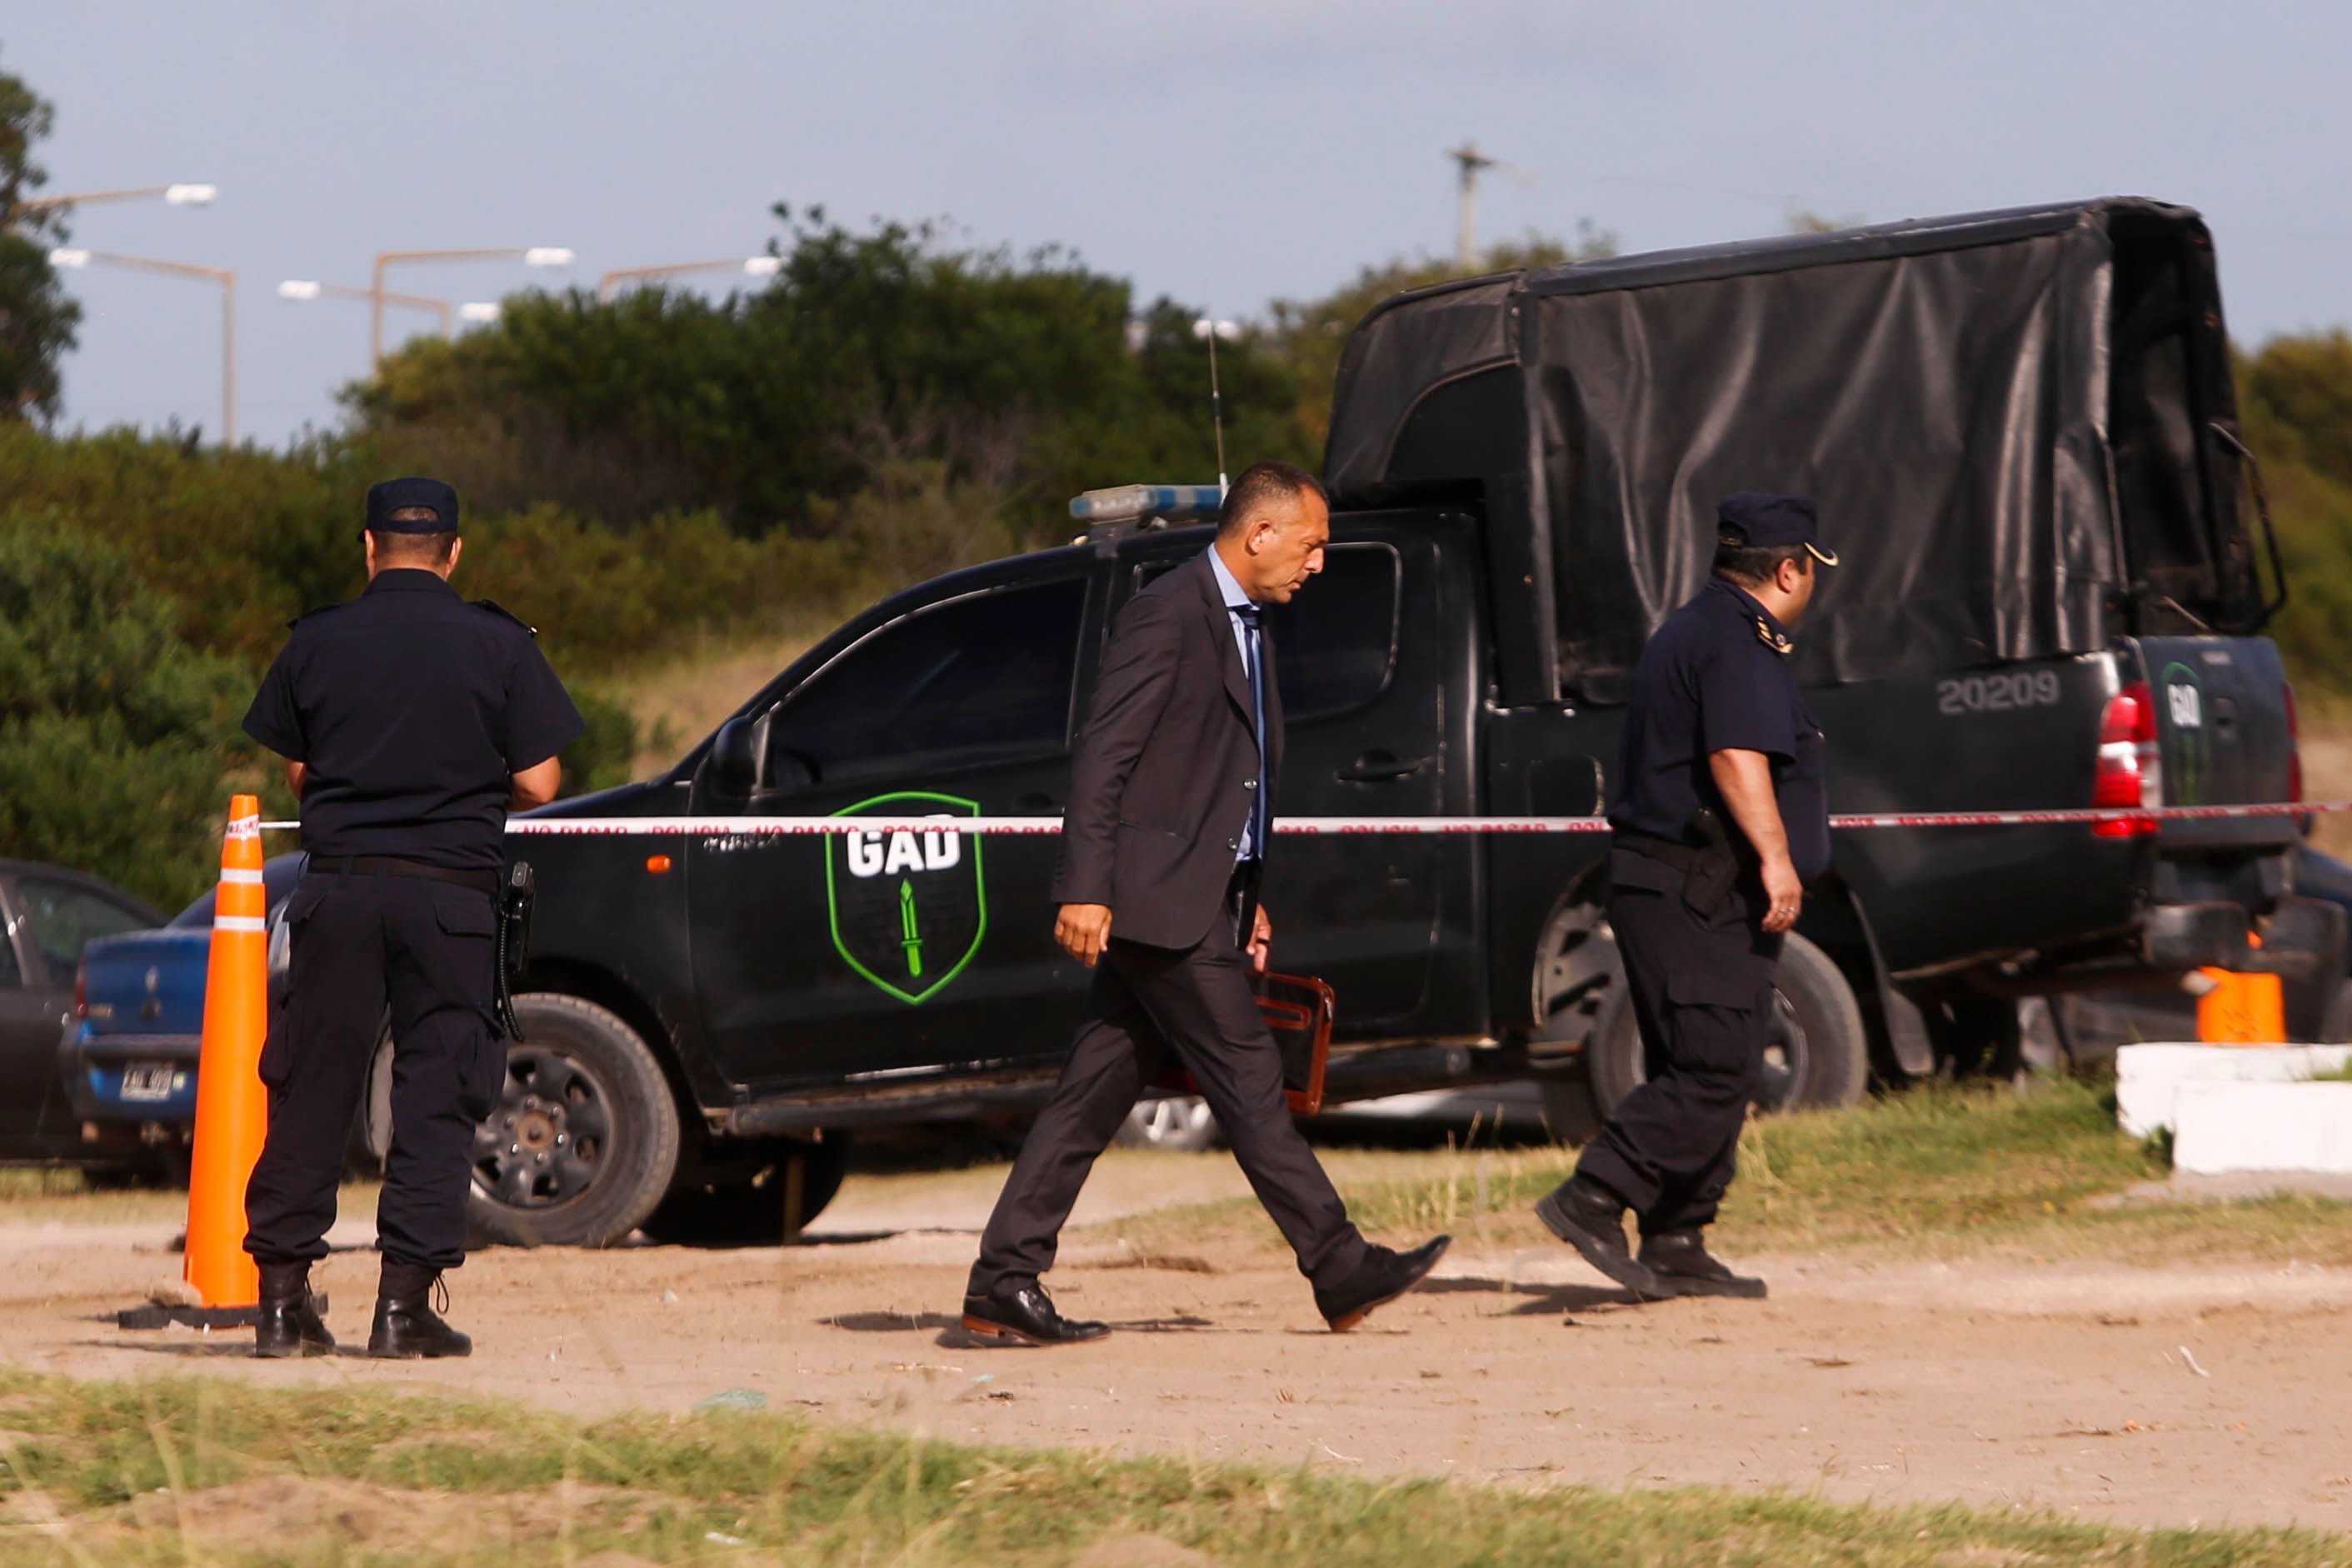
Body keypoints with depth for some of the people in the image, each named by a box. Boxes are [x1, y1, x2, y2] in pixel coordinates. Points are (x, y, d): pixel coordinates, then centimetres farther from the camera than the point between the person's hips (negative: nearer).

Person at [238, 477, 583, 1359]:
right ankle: (405, 1302, -3)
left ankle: (282, 1297, 7)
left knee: (310, 1090, 7)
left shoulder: (317, 643, 2)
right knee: (438, 1095, 3)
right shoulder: (498, 646, -2)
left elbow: (296, 772, 9)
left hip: (339, 885, 2)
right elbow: (538, 783, -2)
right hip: (452, 889, -2)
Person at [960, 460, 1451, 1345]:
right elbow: (1103, 757, -16)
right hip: (1158, 900, -10)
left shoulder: (1244, 627, 20)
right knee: (1247, 1082, -6)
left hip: (1203, 902, 10)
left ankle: (1003, 1287, 6)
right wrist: (1086, 890, -21)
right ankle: (1341, 1273, -4)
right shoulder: (1169, 615, -11)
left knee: (1094, 1097, 7)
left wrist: (1248, 902, 22)